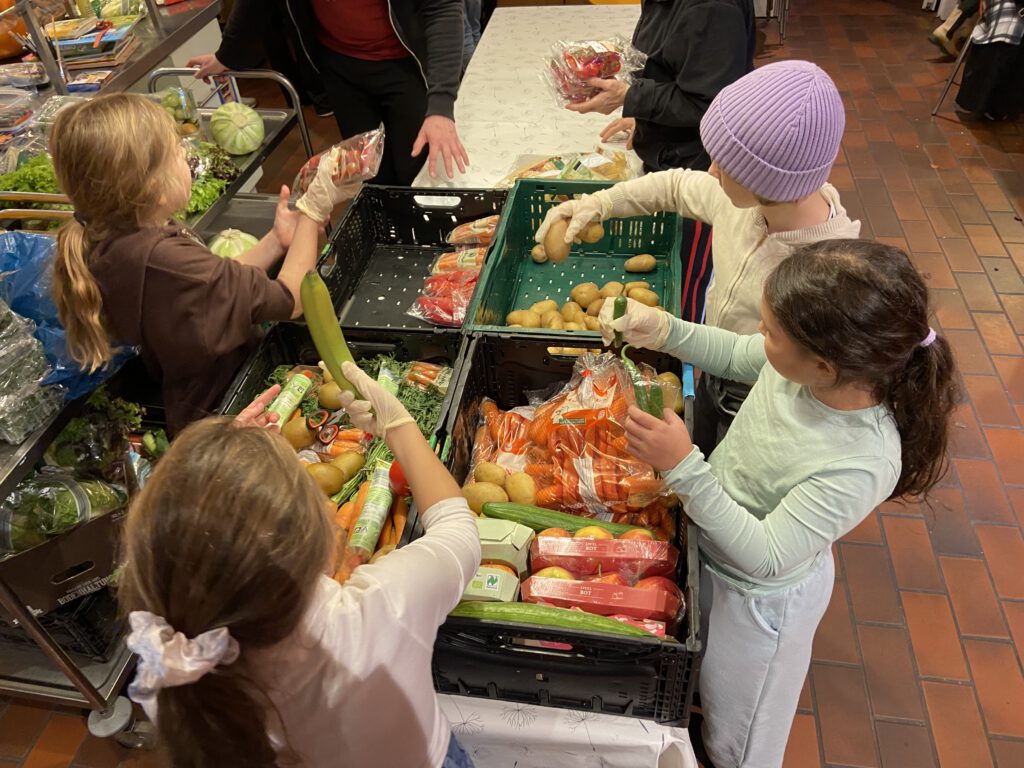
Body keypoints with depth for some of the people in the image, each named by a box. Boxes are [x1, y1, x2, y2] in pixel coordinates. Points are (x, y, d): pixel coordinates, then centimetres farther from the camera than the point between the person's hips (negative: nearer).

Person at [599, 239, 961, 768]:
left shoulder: (862, 465, -39)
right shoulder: (800, 363, -22)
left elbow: (764, 556, -31)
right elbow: (734, 355, 0)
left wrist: (684, 467, -38)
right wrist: (663, 330, -14)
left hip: (757, 595, -6)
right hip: (713, 544, 7)